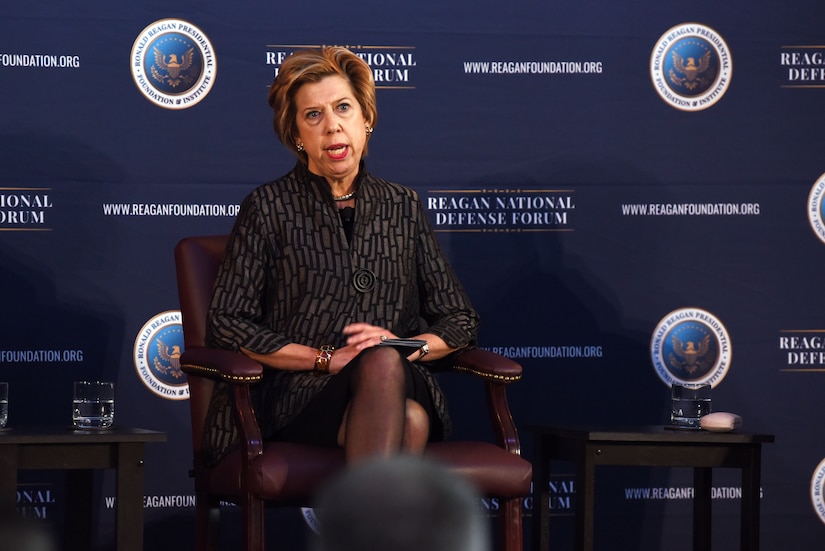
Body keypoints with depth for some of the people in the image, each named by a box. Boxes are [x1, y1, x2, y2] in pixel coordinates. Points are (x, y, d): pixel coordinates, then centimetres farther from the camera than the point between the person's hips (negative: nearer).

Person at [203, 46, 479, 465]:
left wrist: (409, 348, -3)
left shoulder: (403, 207, 19)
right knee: (380, 366, -38)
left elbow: (460, 321, 21)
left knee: (411, 420, -37)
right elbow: (226, 324, 1)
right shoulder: (269, 208, 9)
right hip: (298, 396, -3)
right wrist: (326, 359, -9)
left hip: (403, 386, 3)